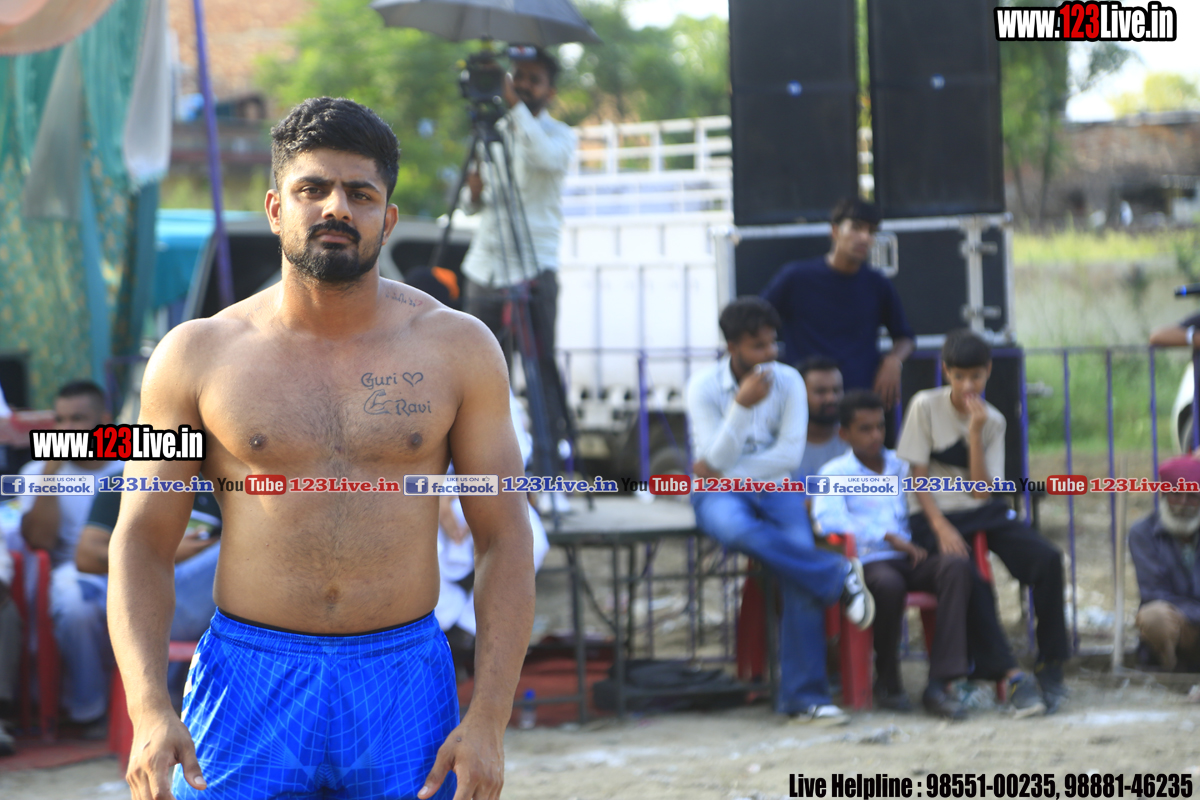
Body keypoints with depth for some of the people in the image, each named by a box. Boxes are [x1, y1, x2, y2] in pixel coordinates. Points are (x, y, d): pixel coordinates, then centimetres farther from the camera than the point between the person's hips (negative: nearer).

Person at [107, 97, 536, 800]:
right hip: (251, 686, 0)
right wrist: (149, 712, -11)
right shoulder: (198, 356, 2)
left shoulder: (458, 348, 2)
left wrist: (490, 721, -7)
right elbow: (141, 544, 3)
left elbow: (505, 538, 3)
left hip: (405, 690, 1)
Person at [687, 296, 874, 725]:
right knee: (737, 529, -41)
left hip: (775, 488, 2)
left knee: (800, 573, -25)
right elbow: (716, 462, -14)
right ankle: (839, 576, -24)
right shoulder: (703, 386, -6)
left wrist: (727, 473, -9)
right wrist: (742, 406, -26)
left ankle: (804, 697, -22)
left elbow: (790, 454, -4)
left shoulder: (788, 381, 1)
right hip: (720, 495, -2)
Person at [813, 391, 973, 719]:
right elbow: (827, 519, -11)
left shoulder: (901, 466, 23)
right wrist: (888, 537, -16)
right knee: (888, 585, -39)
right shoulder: (835, 473, 7)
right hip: (868, 562, -4)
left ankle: (940, 683, -36)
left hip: (908, 559, 4)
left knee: (956, 566, -28)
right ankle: (887, 682, -14)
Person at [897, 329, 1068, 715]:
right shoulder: (925, 406, -3)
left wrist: (975, 433, -12)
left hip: (982, 510, 4)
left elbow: (982, 491, -5)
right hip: (933, 513, -3)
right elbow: (917, 477, -5)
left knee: (1047, 558, -22)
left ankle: (1051, 665, -15)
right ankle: (1010, 675, -31)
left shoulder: (993, 421, 5)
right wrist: (940, 526, -18)